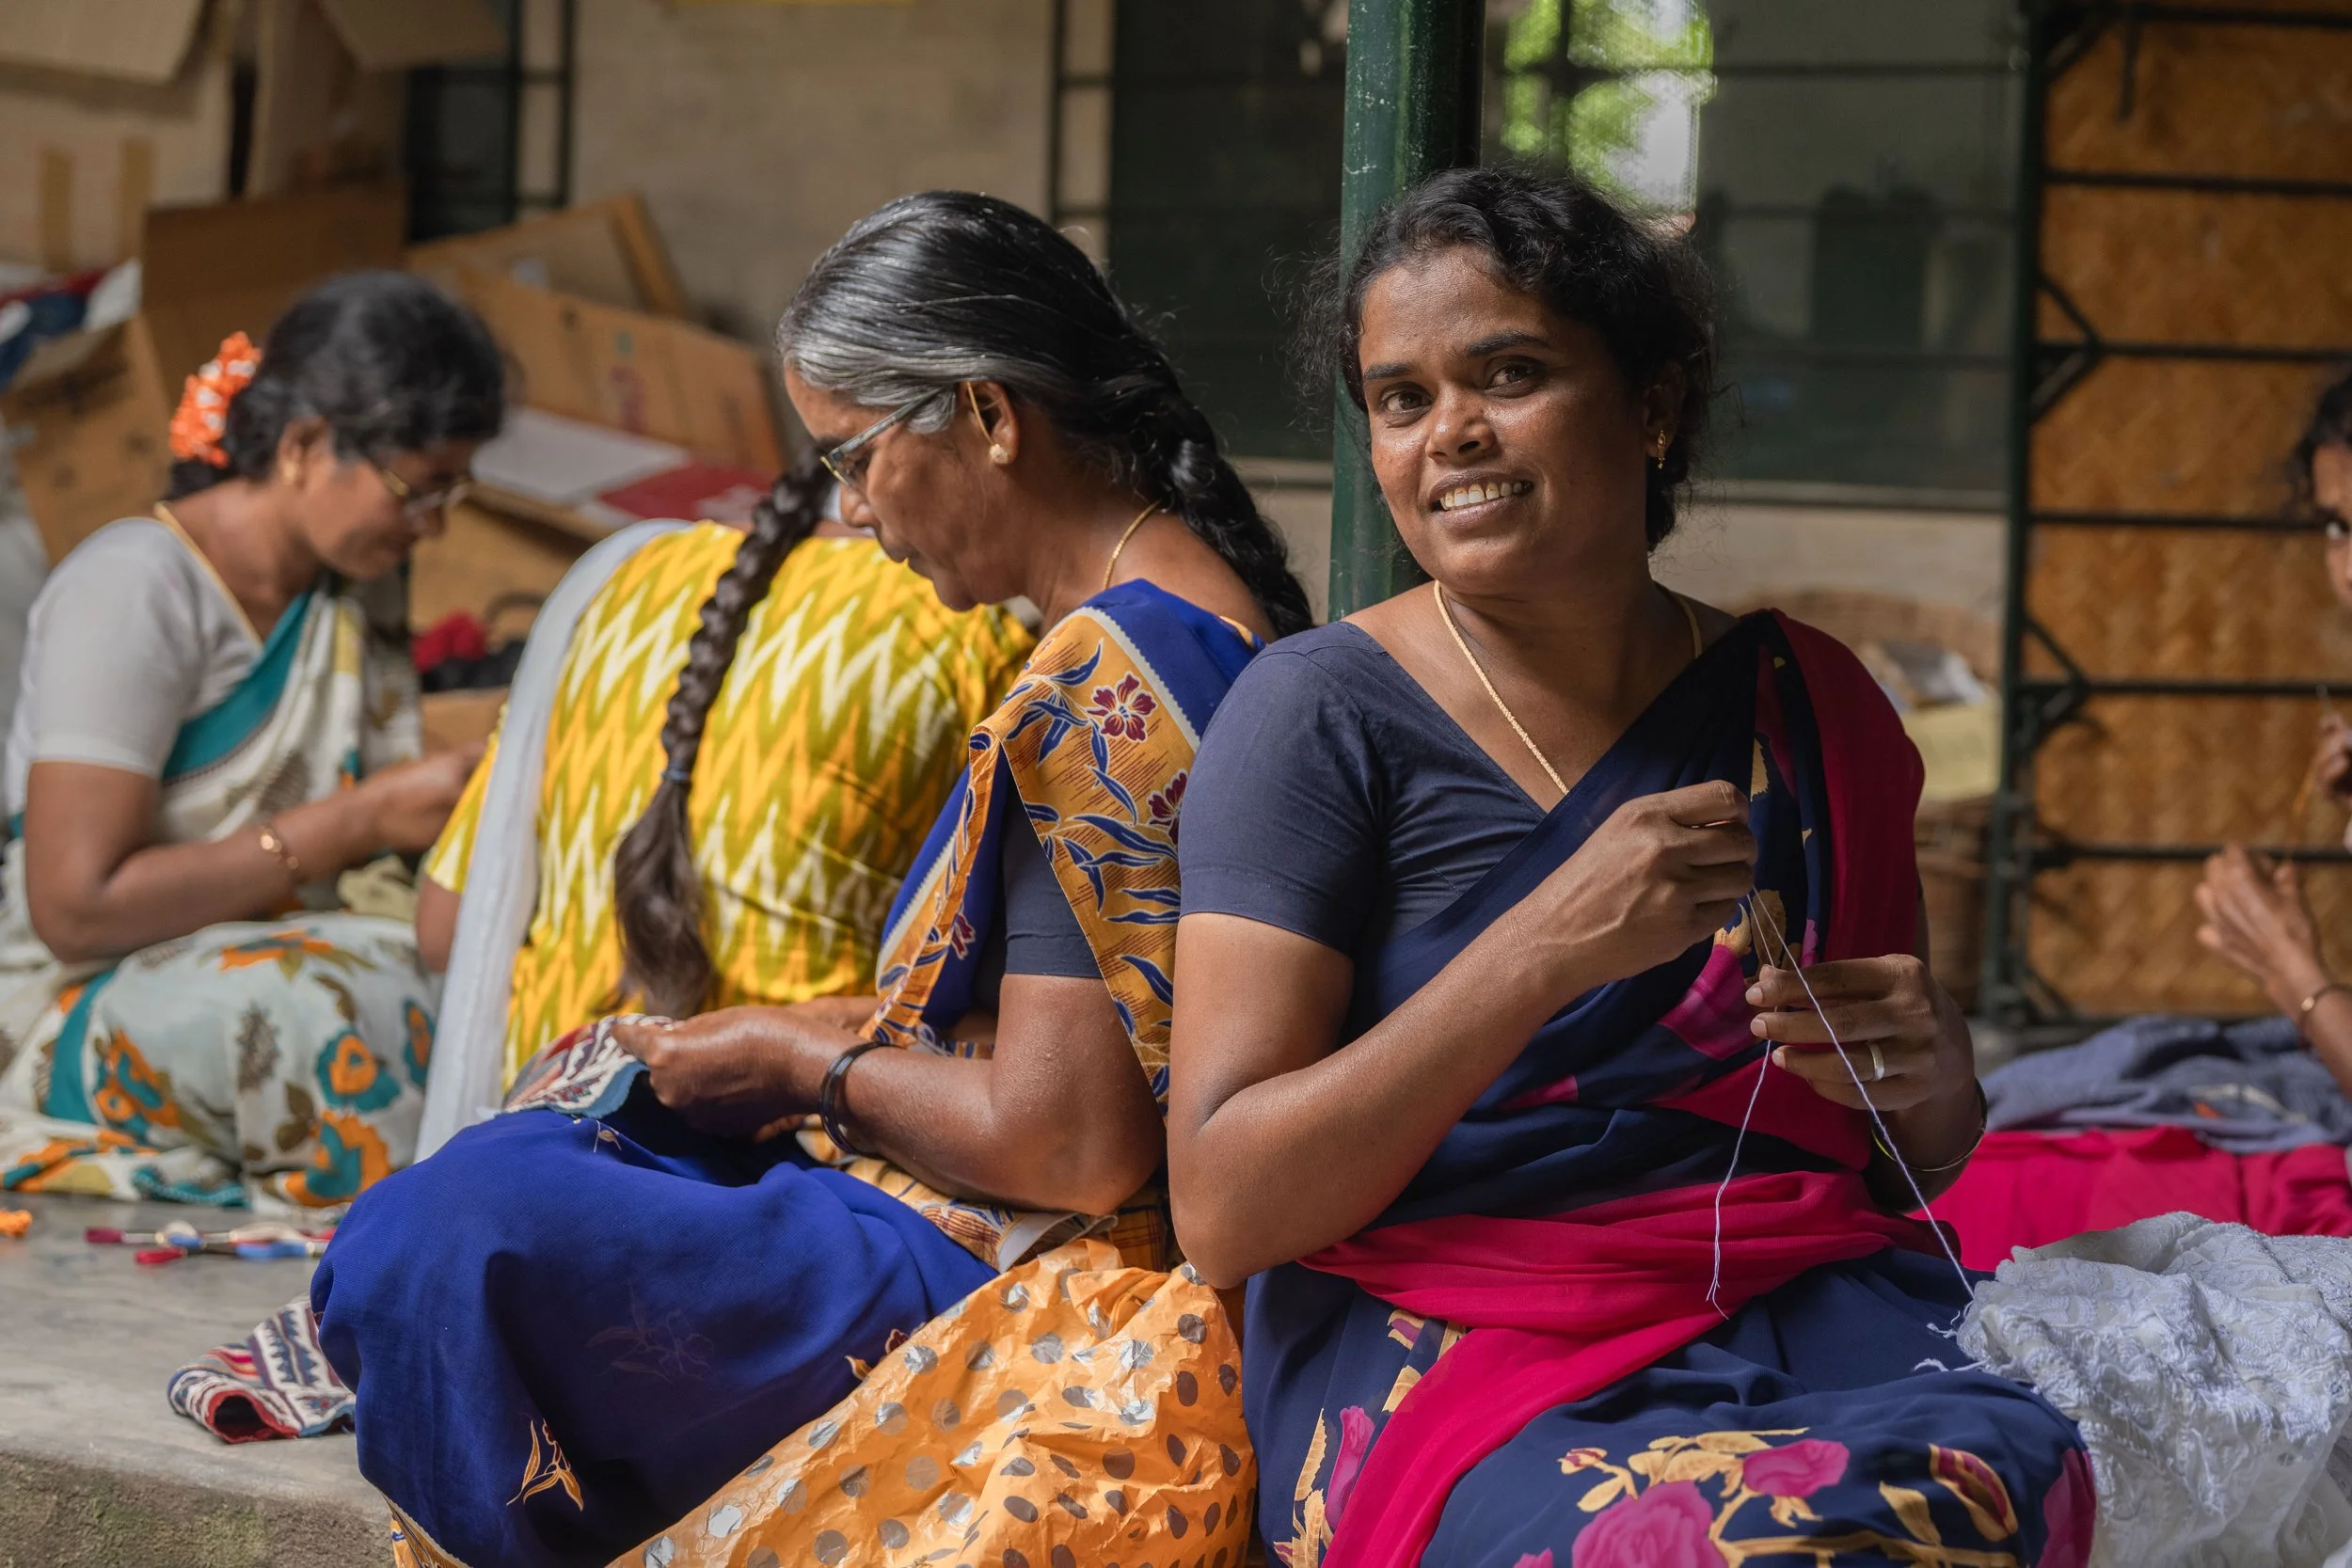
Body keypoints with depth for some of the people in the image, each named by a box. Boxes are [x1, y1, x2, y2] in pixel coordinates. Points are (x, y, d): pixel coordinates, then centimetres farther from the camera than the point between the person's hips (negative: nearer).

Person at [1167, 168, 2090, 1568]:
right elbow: (1223, 1211, -9)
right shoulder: (1320, 714, -1)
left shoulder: (1809, 708, 12)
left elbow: (1921, 1164, 22)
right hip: (1447, 1335, -3)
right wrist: (1548, 948, -17)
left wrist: (1926, 1071, -3)